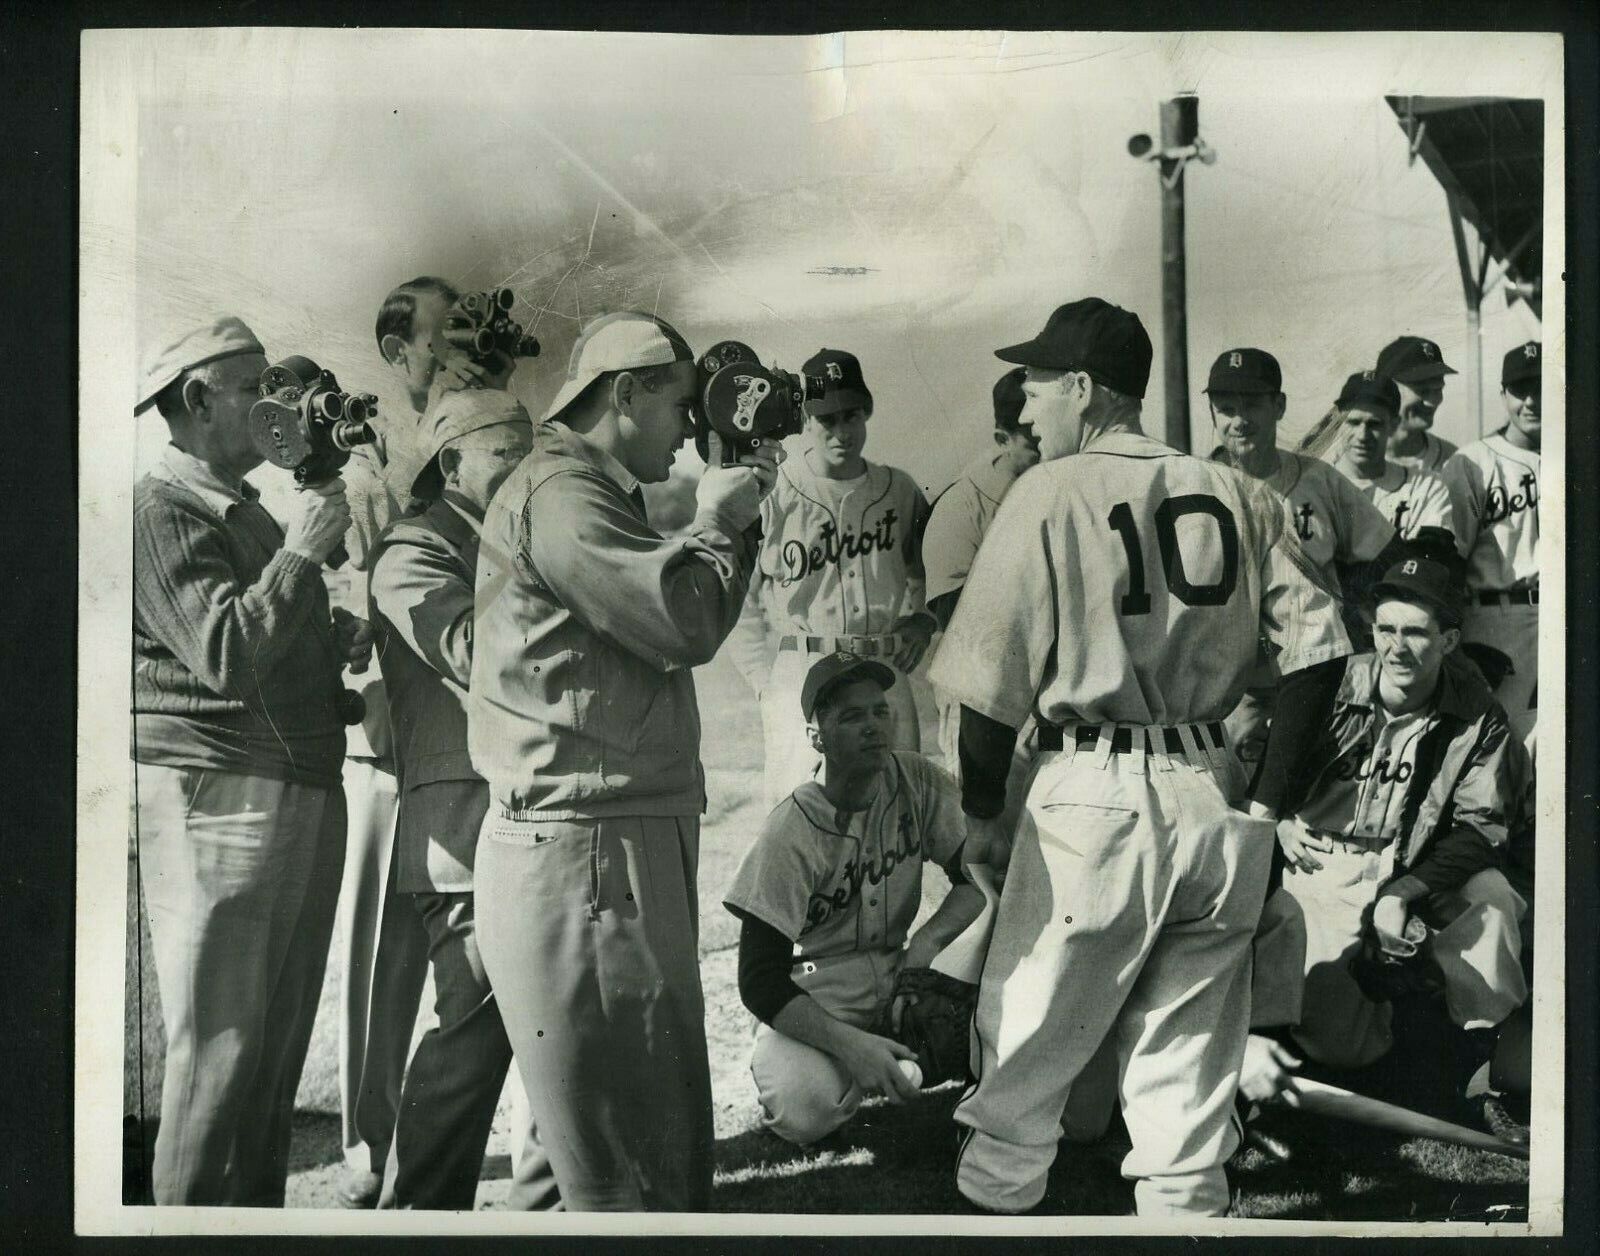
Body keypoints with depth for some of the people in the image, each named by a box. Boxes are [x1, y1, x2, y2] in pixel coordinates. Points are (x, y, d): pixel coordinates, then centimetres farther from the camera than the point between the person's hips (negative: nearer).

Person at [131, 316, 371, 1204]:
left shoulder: (248, 509, 20)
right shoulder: (161, 508, -8)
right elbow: (226, 657, -19)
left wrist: (341, 640, 11)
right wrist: (301, 552, -16)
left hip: (305, 795, 9)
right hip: (216, 800, -9)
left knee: (280, 1041, 11)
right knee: (219, 1046, -6)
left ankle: (259, 1210, 20)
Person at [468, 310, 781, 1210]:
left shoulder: (597, 496, 22)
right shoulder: (559, 494, -13)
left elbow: (675, 613, 22)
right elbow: (687, 620, -20)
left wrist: (733, 512, 13)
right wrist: (719, 519, -2)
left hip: (633, 842, 11)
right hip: (581, 854, -11)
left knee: (674, 1130, 17)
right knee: (630, 1168, -6)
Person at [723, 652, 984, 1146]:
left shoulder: (917, 782, -4)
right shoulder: (791, 833, -19)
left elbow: (976, 878, 3)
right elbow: (760, 981, -20)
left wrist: (927, 940, -17)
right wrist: (850, 1044, -33)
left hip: (893, 979, 5)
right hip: (813, 999, -5)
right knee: (807, 1108, -35)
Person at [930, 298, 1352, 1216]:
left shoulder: (1050, 493, -5)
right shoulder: (1238, 495, 7)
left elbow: (992, 676, -7)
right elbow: (1320, 646, 3)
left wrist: (982, 813, 5)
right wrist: (1266, 801, 7)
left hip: (1095, 797, -4)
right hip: (1212, 796, 5)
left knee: (1025, 1050, 9)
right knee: (1190, 1062, 15)